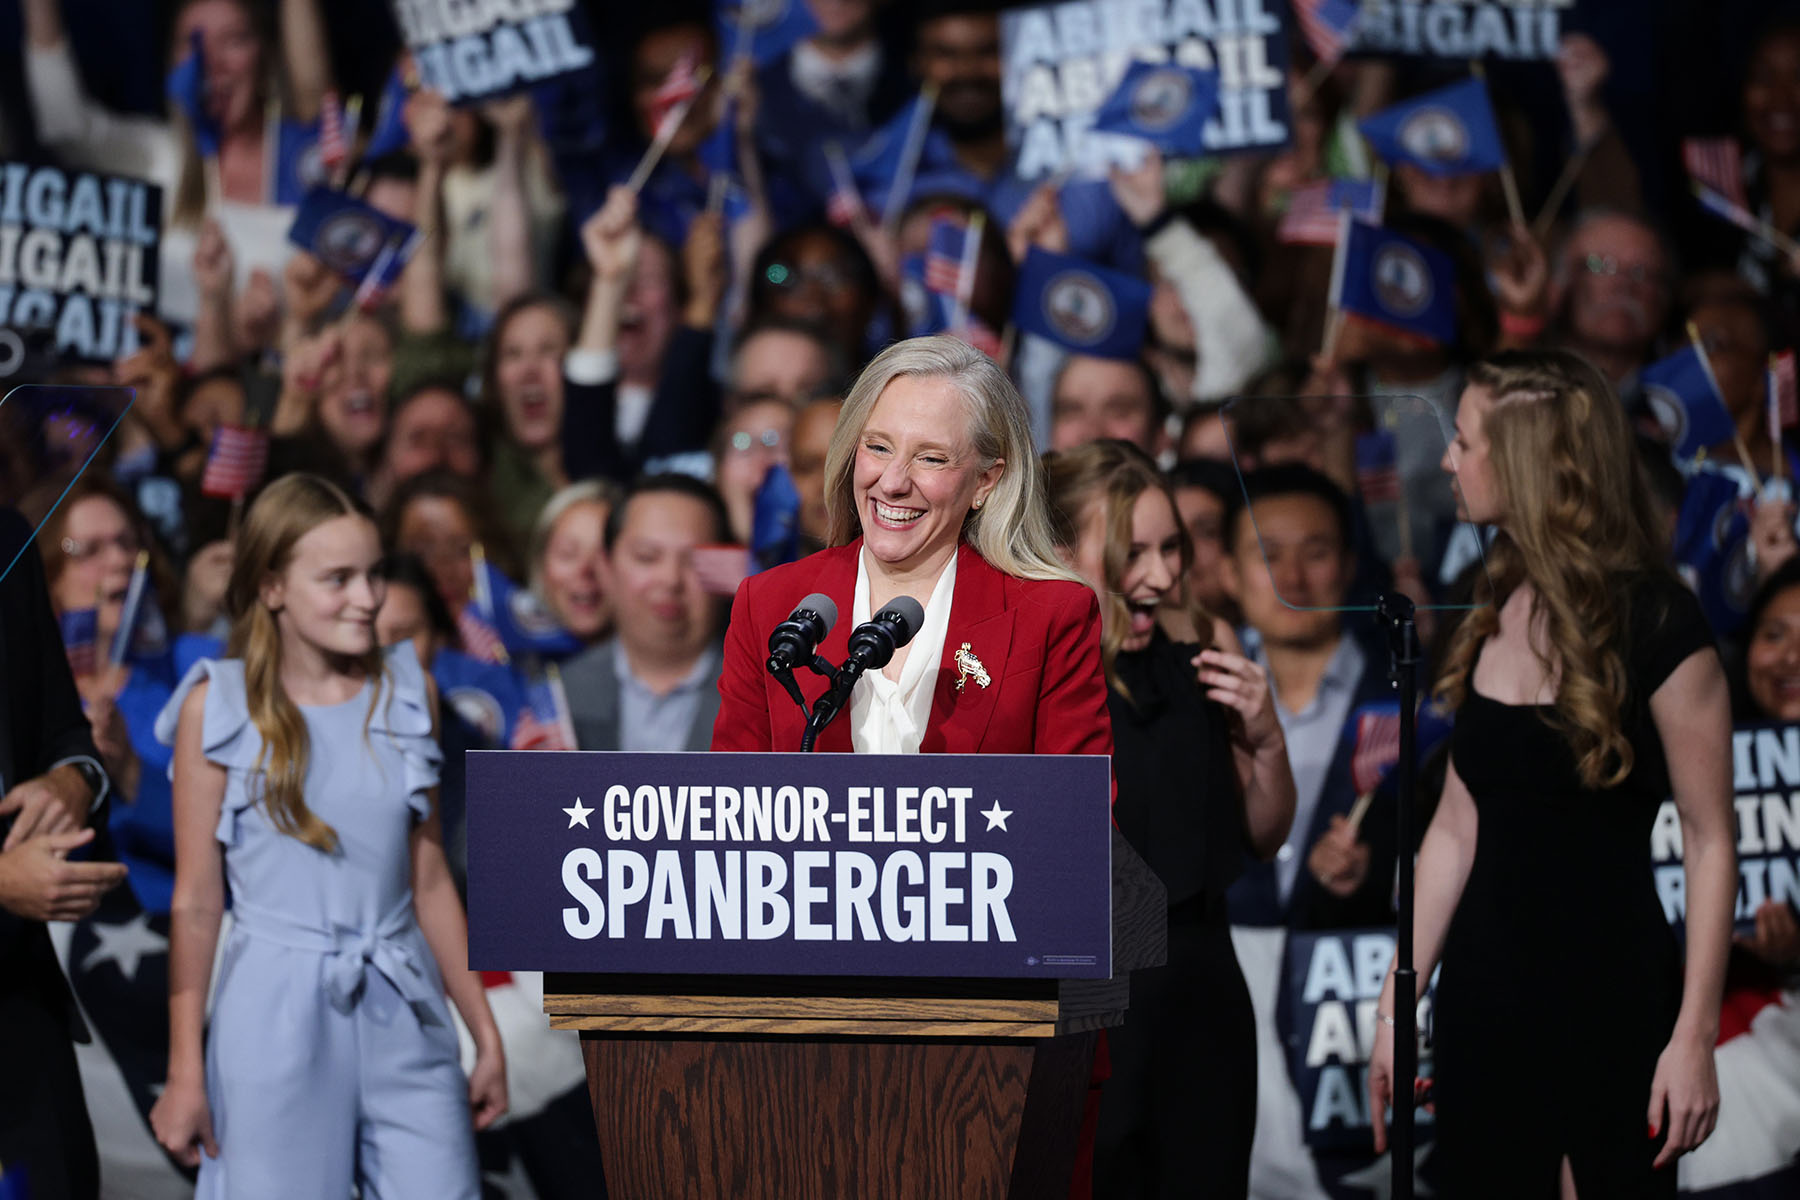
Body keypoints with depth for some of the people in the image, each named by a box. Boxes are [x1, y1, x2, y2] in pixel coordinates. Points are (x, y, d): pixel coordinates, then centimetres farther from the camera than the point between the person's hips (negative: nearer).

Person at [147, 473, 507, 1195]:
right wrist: (185, 1072, -3)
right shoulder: (218, 707, -3)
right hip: (276, 1016, -3)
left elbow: (429, 878, 12)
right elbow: (195, 902, -2)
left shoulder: (406, 694, 7)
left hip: (404, 1016, 3)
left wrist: (486, 1032, 13)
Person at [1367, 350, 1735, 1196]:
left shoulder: (1655, 625, -13)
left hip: (1614, 996, -6)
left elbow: (1709, 841, -12)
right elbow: (1456, 827, 10)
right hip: (1485, 989, 6)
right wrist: (1397, 999, 8)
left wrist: (1695, 1036, -15)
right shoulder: (1492, 620, 6)